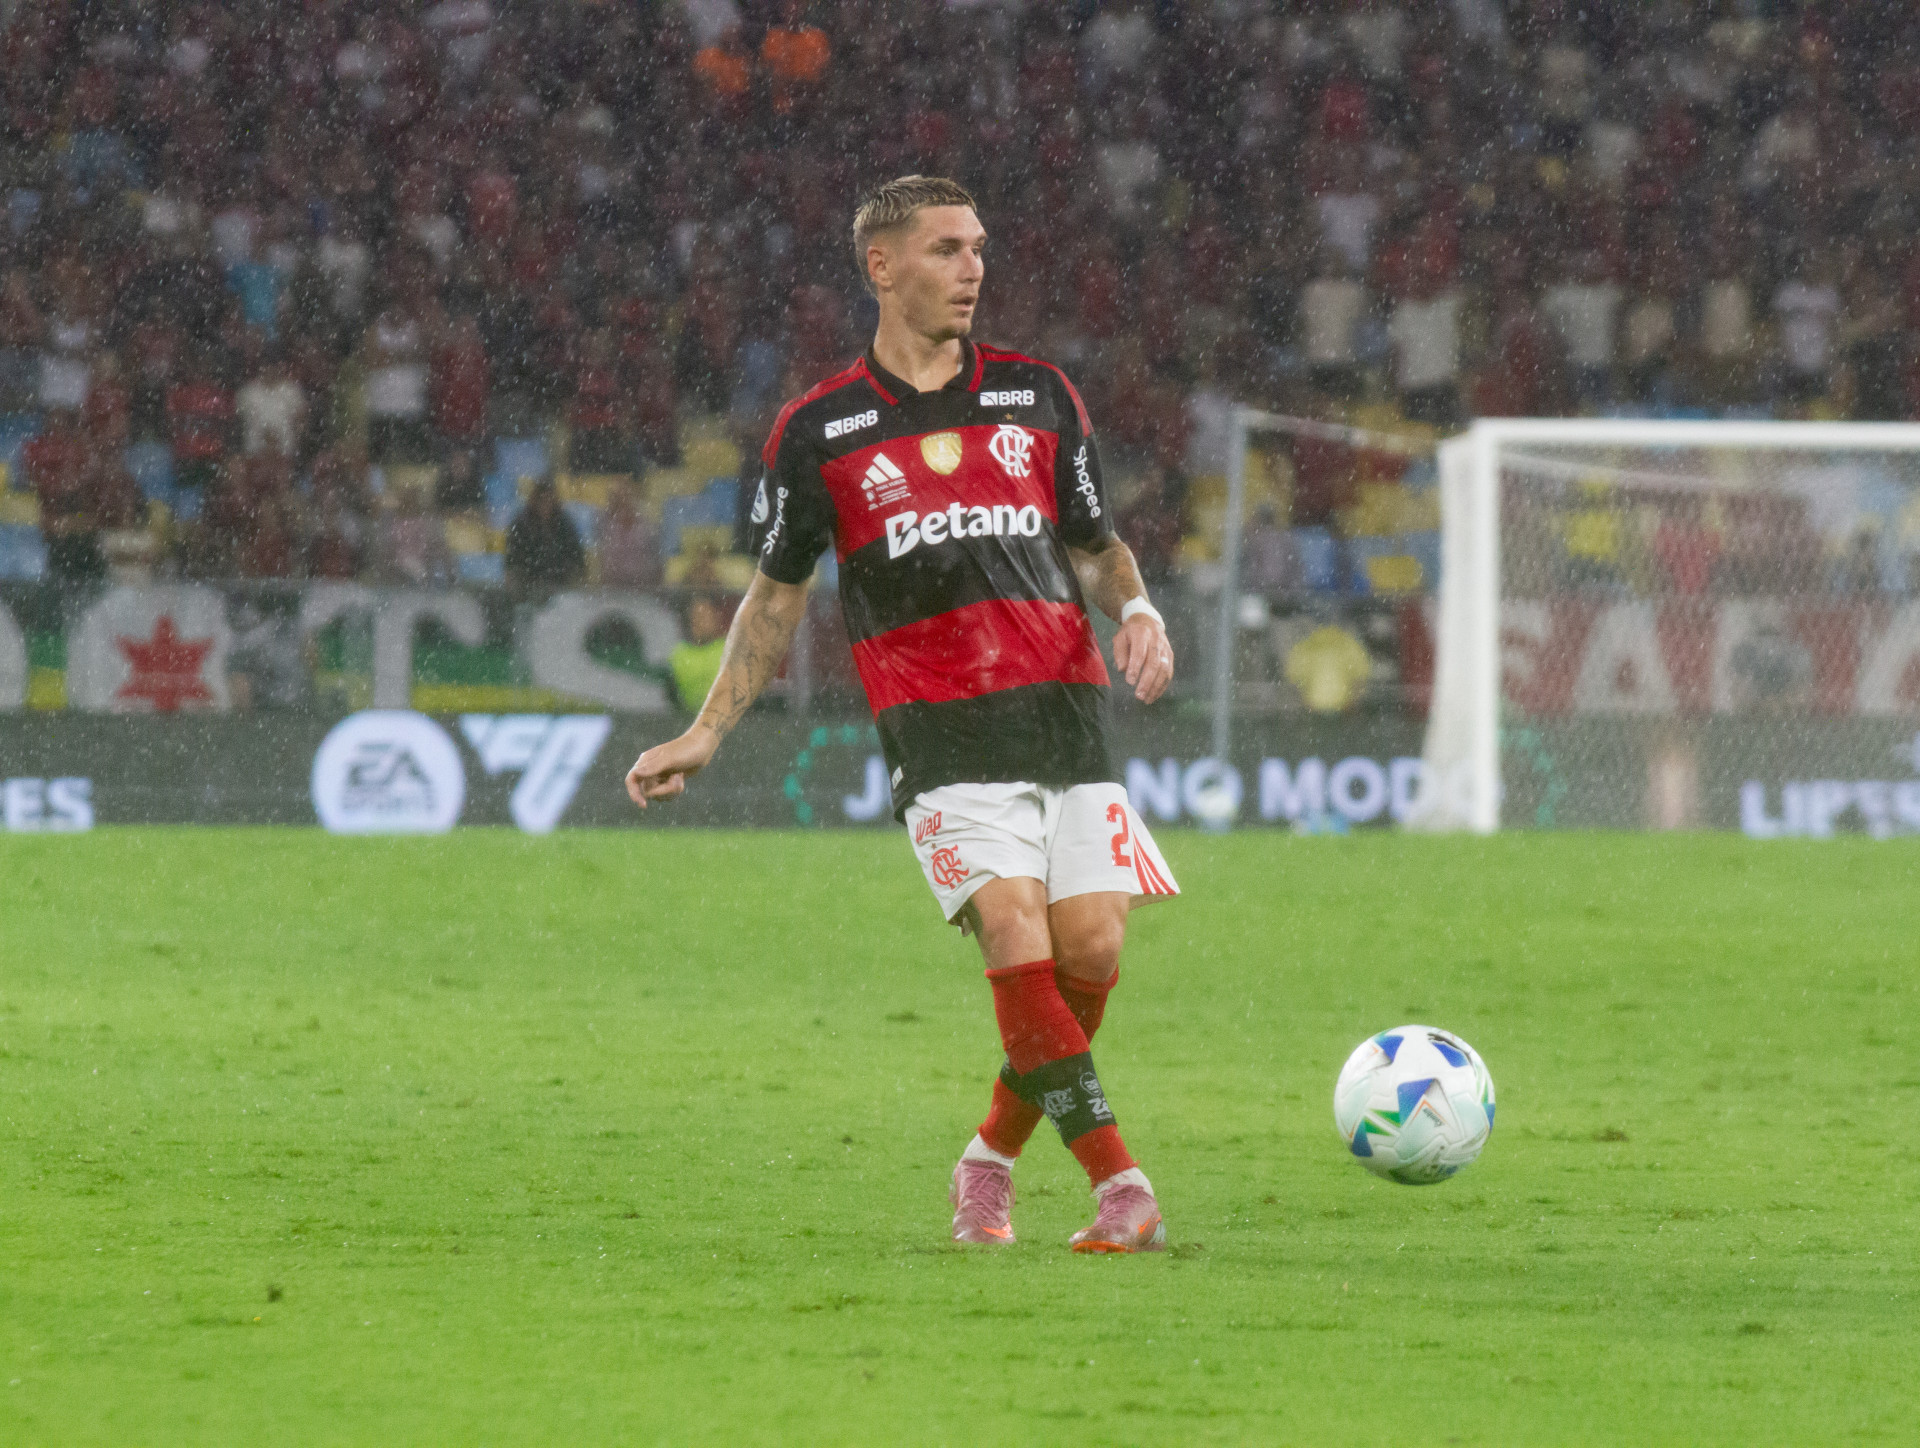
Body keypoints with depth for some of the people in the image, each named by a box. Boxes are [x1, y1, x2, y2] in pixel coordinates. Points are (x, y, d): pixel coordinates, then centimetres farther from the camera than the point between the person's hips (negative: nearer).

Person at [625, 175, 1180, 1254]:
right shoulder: (819, 431, 9)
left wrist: (1139, 612, -2)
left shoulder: (1037, 396, 14)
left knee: (1092, 953, -8)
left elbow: (1097, 546, 20)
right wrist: (707, 734, 13)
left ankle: (993, 1159, 15)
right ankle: (1122, 1188, -21)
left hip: (1067, 708, 3)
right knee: (1017, 940, -20)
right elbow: (778, 594, 18)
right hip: (938, 724, -3)